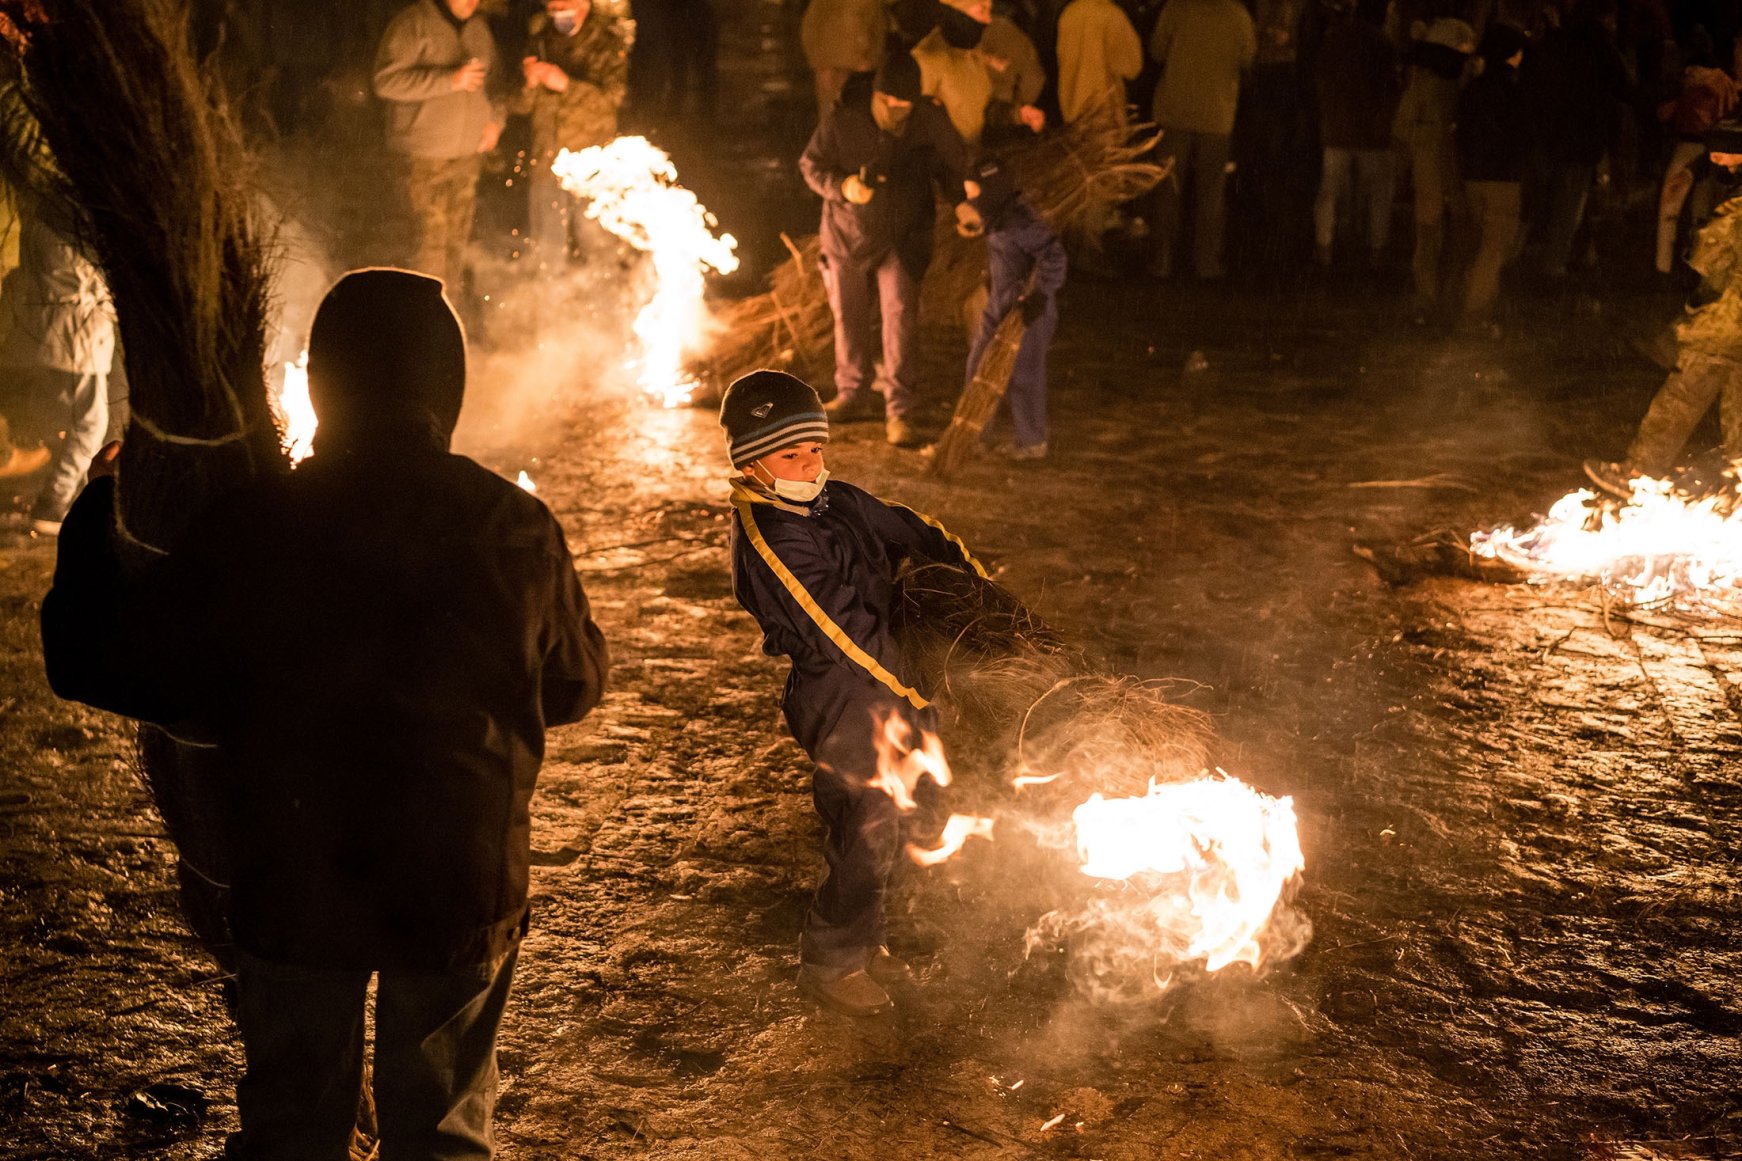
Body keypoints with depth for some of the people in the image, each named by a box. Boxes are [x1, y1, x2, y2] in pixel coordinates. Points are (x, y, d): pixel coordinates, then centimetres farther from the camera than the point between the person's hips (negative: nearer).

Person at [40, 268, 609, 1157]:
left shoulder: (250, 529, -16)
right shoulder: (516, 529, -13)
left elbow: (96, 664, -7)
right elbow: (574, 685, 2)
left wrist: (89, 528, 9)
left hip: (294, 888, 0)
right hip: (462, 888, 0)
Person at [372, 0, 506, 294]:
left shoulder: (478, 27, 10)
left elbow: (493, 78, 23)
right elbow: (386, 80, -21)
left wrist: (496, 119, 4)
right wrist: (450, 80, -24)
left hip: (469, 151, 6)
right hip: (425, 155, -6)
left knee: (458, 236, 11)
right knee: (433, 236, -9)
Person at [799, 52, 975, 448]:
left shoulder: (931, 124, -14)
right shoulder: (843, 121, -15)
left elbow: (953, 166, 0)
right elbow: (810, 164, -5)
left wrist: (962, 202, -20)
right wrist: (842, 186, -24)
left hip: (903, 240, -1)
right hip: (848, 236, 2)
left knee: (900, 317, -12)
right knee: (848, 316, 13)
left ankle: (898, 412, -7)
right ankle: (852, 395, 34)